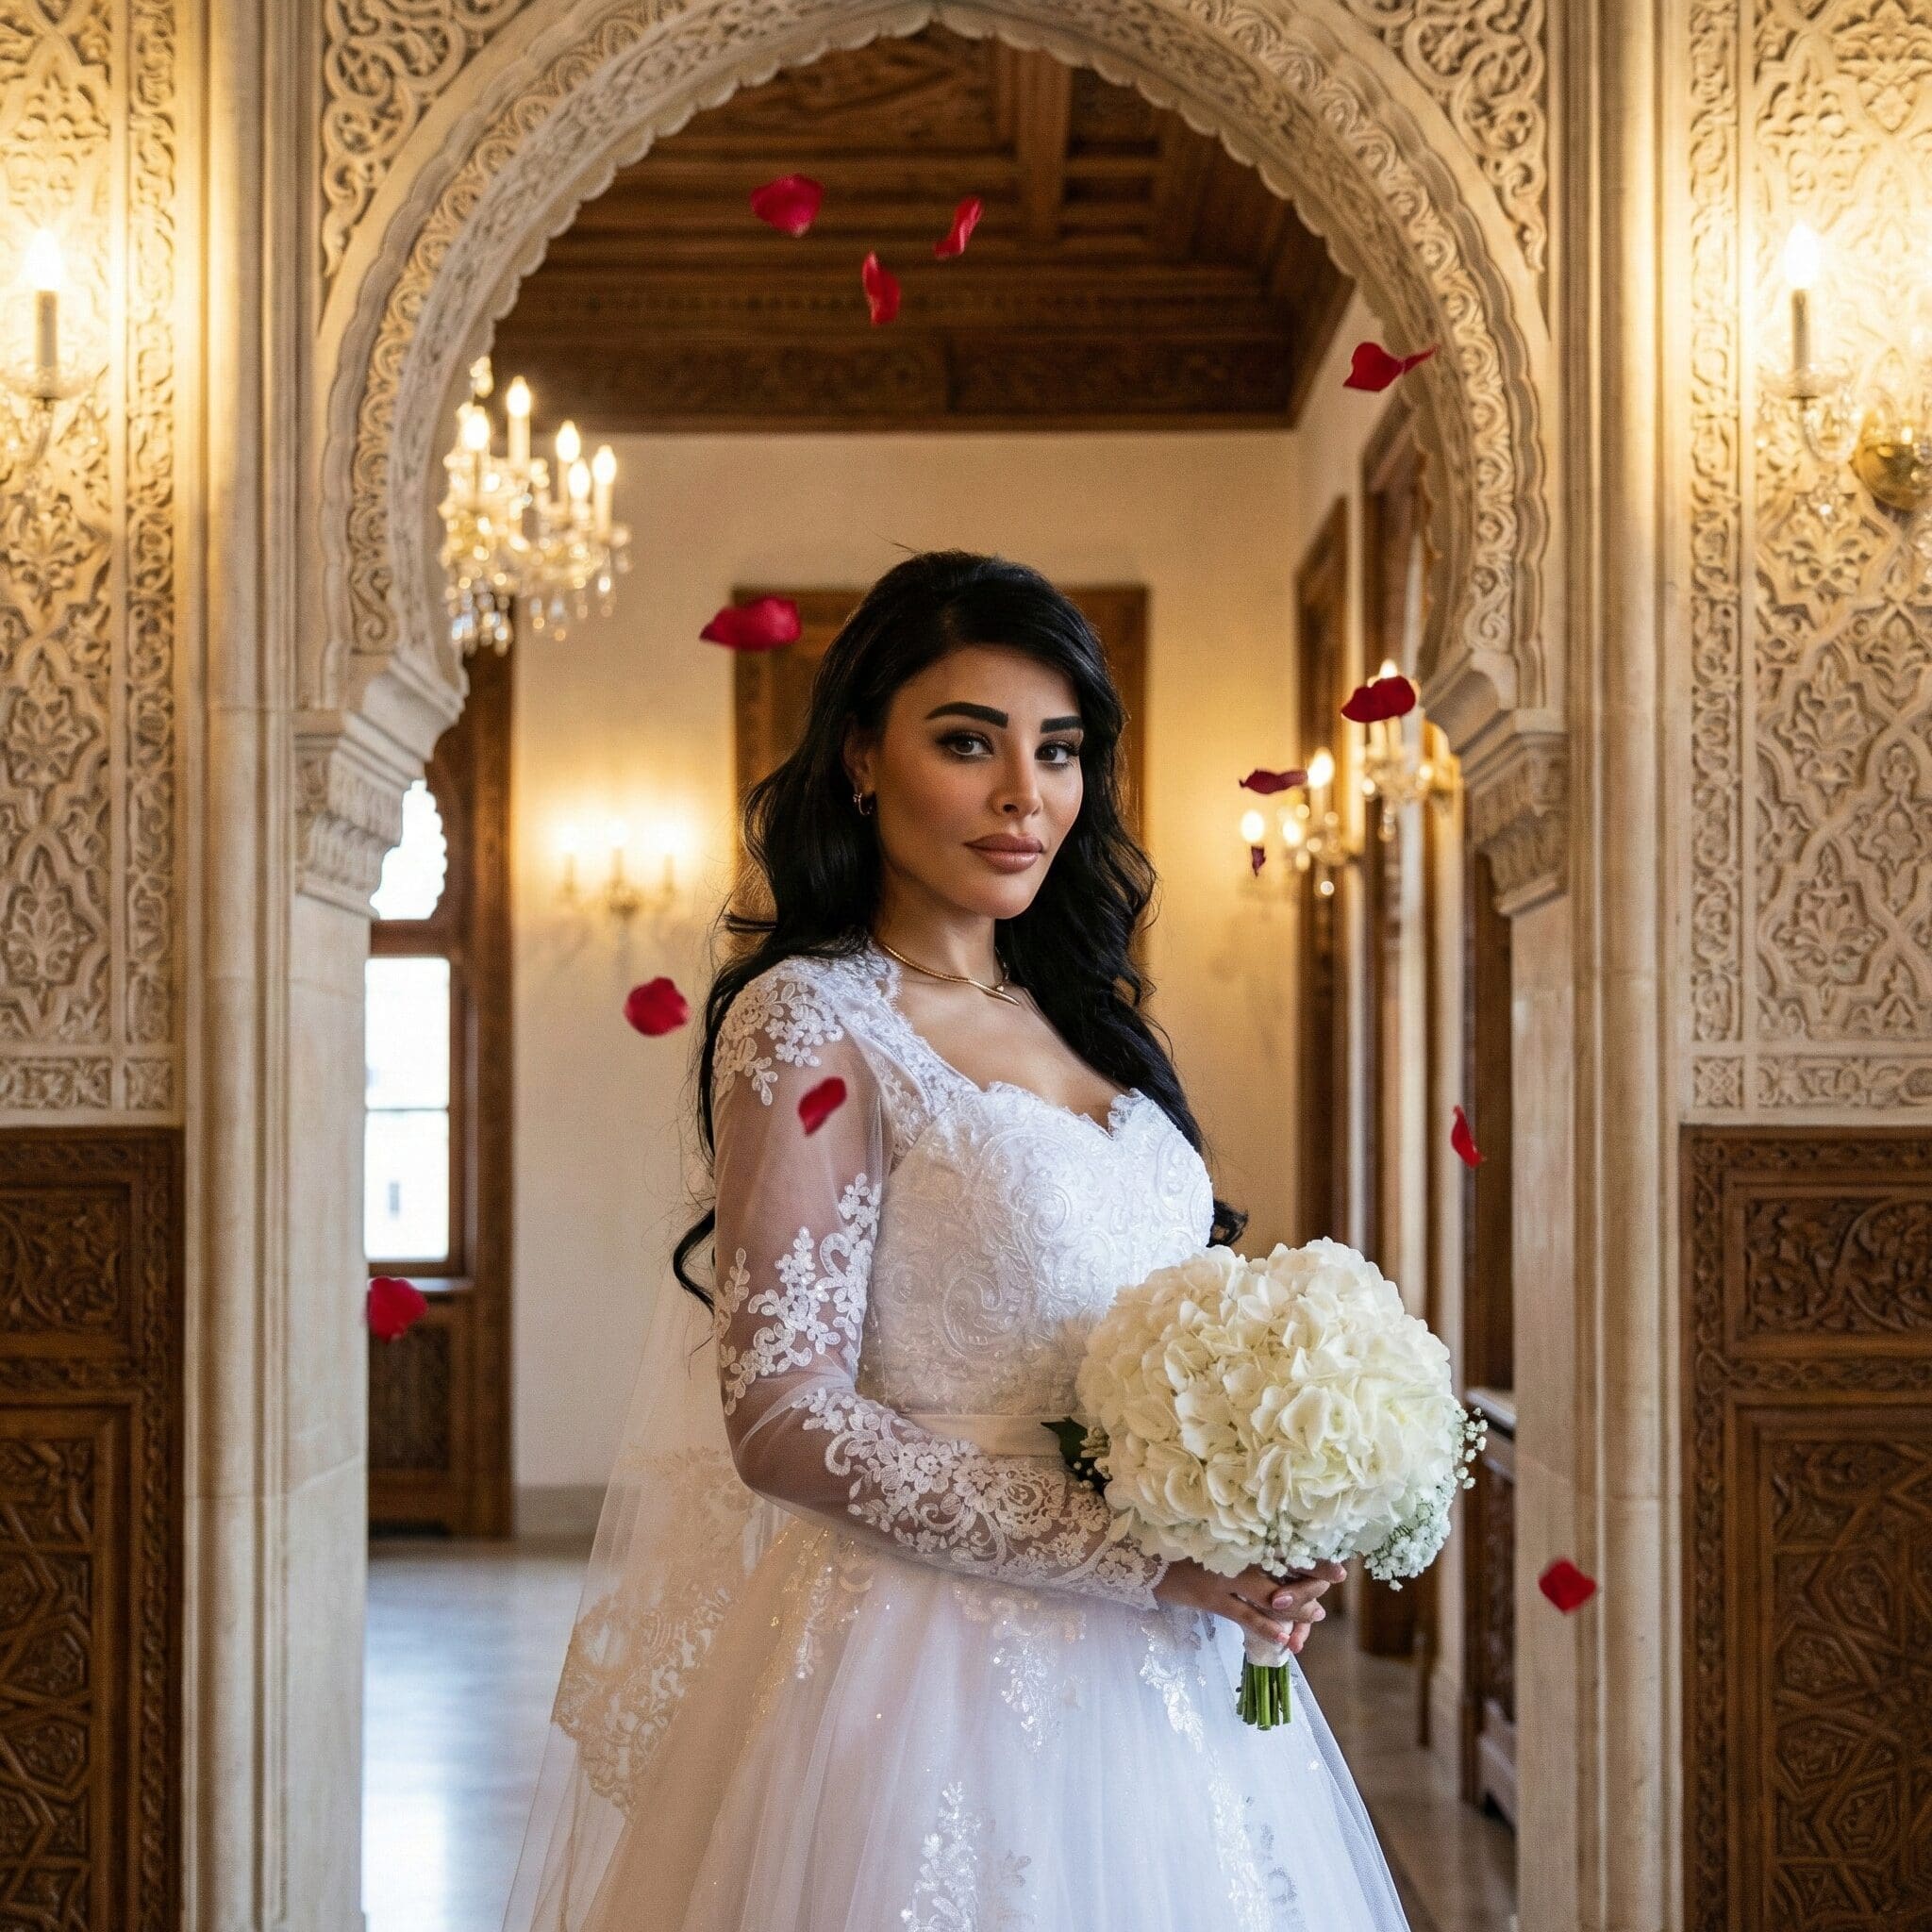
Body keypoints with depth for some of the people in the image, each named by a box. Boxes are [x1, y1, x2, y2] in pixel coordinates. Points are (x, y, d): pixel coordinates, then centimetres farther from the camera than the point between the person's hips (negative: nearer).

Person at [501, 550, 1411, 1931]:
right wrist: (1143, 1553, -19)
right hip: (943, 1658, -7)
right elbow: (785, 1422, -18)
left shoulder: (1074, 1018, 10)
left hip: (1147, 1663, 7)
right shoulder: (811, 1023, -11)